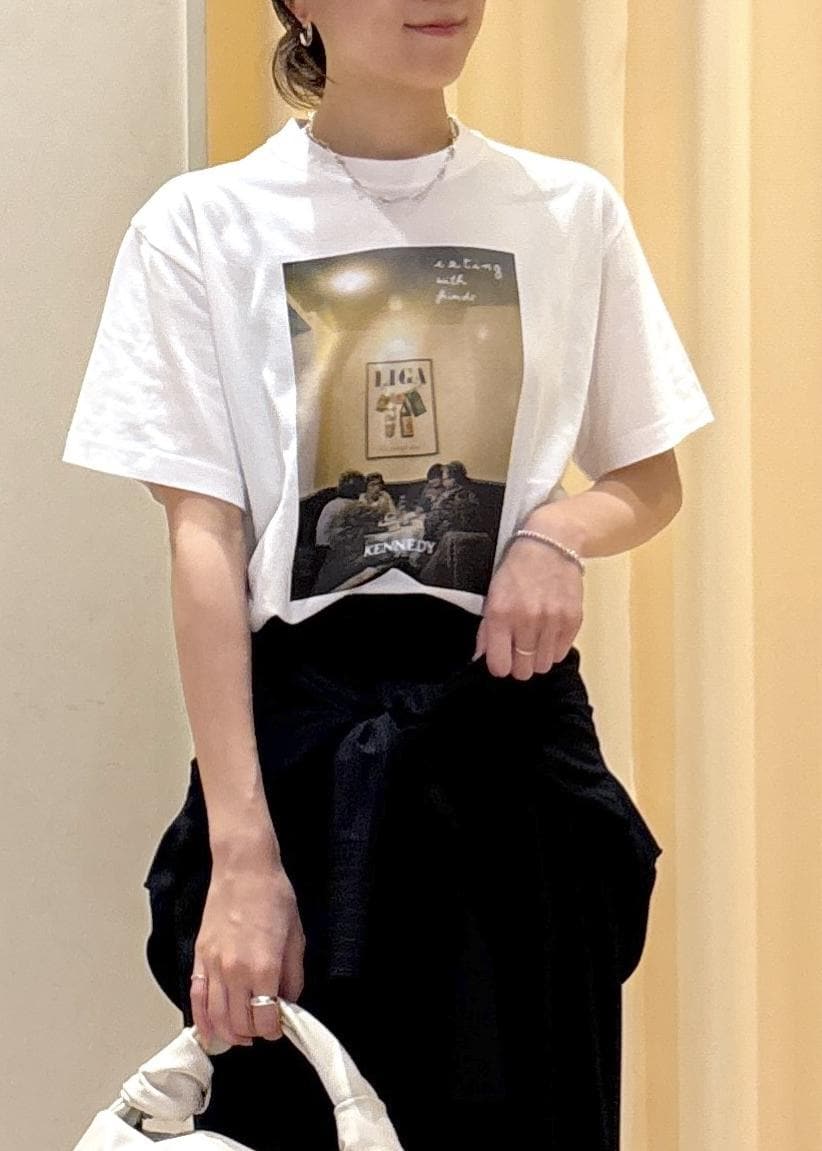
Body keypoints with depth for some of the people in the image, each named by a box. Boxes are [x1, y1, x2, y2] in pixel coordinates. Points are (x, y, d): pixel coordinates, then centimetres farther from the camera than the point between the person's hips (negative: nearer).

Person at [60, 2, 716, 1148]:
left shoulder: (571, 211, 6)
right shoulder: (202, 225, -1)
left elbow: (652, 482, 15)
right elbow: (205, 539, -6)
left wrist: (558, 531, -9)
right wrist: (240, 851, -14)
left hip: (510, 720, 2)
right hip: (301, 736, -2)